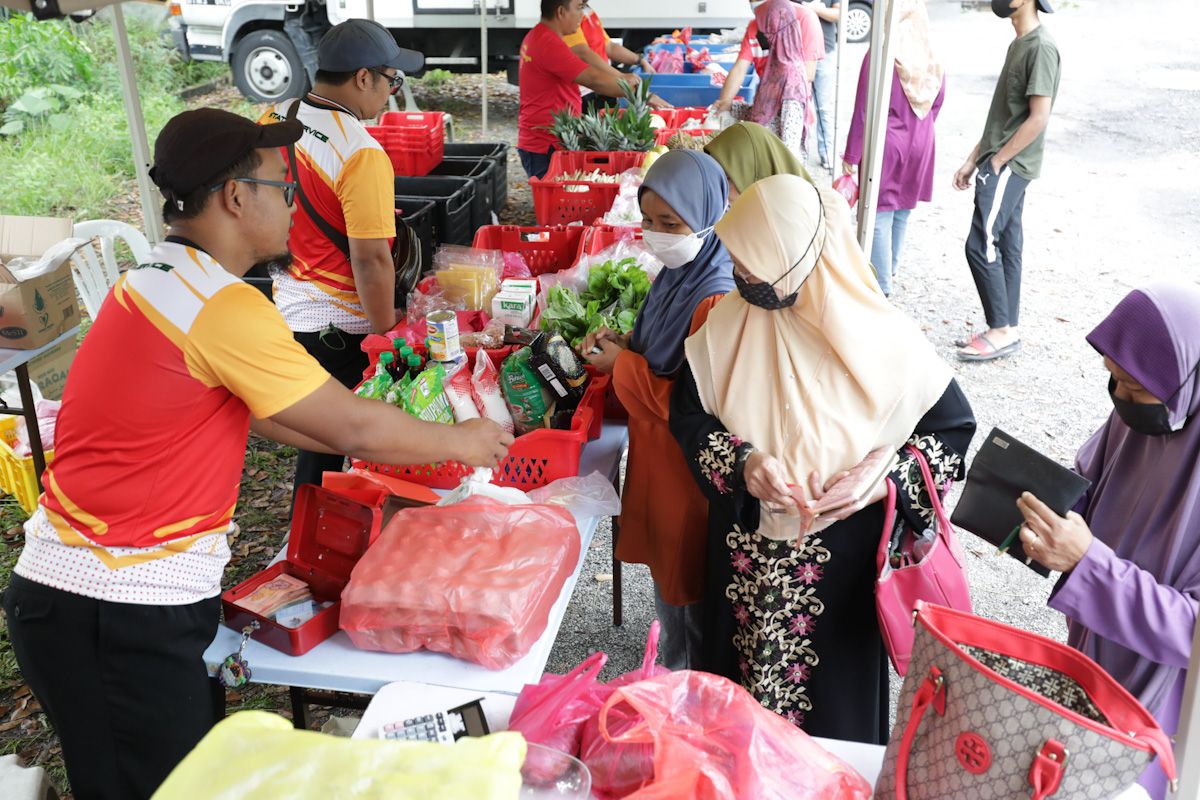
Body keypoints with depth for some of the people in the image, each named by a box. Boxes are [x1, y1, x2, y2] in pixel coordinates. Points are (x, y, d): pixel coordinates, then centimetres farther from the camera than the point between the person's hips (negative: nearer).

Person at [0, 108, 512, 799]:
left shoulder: (161, 278, 9)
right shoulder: (223, 307, -21)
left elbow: (263, 412, 15)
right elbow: (354, 429, -15)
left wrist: (412, 444, 15)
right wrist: (459, 443, 2)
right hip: (118, 618, -9)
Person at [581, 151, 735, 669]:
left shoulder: (717, 300, -28)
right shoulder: (677, 273, 1)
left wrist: (622, 367, -19)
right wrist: (622, 345, -2)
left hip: (689, 471, -9)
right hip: (656, 457, 9)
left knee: (688, 588, 11)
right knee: (664, 572, 25)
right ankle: (672, 671, 46)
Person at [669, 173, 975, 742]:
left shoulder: (880, 342, -18)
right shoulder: (730, 321, -10)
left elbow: (955, 425, -5)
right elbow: (688, 414, -2)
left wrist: (882, 480, -21)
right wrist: (742, 464, -21)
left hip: (839, 562, -3)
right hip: (745, 561, 3)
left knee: (835, 699, 16)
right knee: (740, 685, 22)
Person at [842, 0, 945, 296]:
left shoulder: (878, 56, -17)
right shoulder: (934, 61, 1)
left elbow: (863, 111, -14)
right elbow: (935, 107, 11)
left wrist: (851, 156, -7)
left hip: (884, 146, -6)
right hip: (920, 147, 6)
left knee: (878, 216, 0)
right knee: (901, 212, 19)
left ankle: (881, 287, 2)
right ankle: (889, 270, 36)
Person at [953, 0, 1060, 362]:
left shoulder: (1041, 47, -14)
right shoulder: (1019, 44, 16)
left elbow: (1038, 118, -19)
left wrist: (996, 161, -14)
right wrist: (972, 160, 15)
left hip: (1009, 166, -9)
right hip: (1004, 164, 9)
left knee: (980, 245, -10)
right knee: (1006, 247, 10)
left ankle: (1002, 330, -1)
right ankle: (1007, 329, 15)